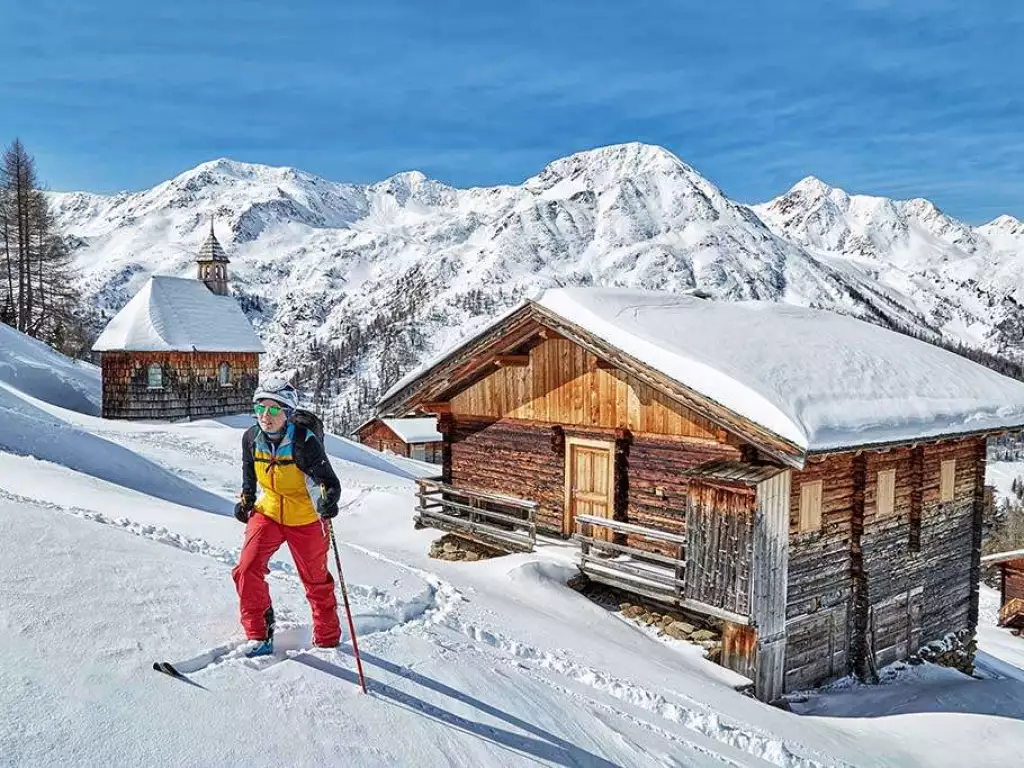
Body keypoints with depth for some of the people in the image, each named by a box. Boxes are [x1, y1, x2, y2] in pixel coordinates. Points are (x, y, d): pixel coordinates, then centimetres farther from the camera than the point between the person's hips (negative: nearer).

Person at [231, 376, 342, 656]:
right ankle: (259, 635, 5)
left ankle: (327, 640, 32)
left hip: (306, 520, -3)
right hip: (267, 513, 4)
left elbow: (329, 481, -22)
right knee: (247, 570, -15)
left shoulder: (305, 442, -24)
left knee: (317, 582, 10)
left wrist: (328, 500, -42)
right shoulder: (251, 438, -9)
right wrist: (245, 500, 10)